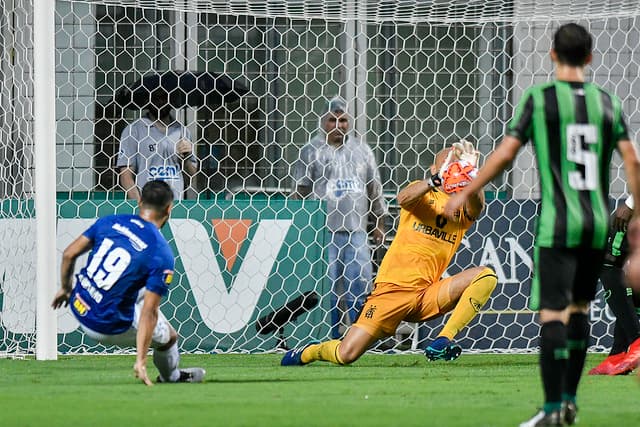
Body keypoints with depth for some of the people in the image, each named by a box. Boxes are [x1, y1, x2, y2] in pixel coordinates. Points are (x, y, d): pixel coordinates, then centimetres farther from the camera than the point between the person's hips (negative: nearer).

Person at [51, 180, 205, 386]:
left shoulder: (110, 221, -1)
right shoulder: (162, 254, -15)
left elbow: (69, 254, 1)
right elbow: (149, 312, -18)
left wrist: (65, 288, 20)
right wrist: (141, 361, -18)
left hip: (79, 307, 6)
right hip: (107, 327, -6)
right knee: (169, 337, 18)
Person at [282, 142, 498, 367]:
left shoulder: (463, 207, 11)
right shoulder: (422, 192, 6)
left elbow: (476, 208, -14)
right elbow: (404, 198, -18)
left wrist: (467, 178, -33)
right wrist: (432, 182, -37)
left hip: (428, 295, 3)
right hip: (393, 289, -3)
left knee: (486, 276, -20)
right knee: (345, 355, -12)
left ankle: (443, 340, -21)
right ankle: (309, 352, 23)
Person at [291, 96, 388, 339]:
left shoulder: (361, 150, 14)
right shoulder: (311, 151, 3)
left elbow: (374, 190, 18)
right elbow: (300, 193, 1)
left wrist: (379, 223, 15)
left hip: (356, 230, 3)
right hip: (323, 230, -3)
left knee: (360, 287, -2)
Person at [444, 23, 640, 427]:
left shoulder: (539, 98, -3)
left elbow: (505, 154, -6)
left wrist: (464, 194, 3)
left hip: (559, 223, -4)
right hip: (598, 224, 4)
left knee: (552, 313, -6)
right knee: (579, 306, 19)